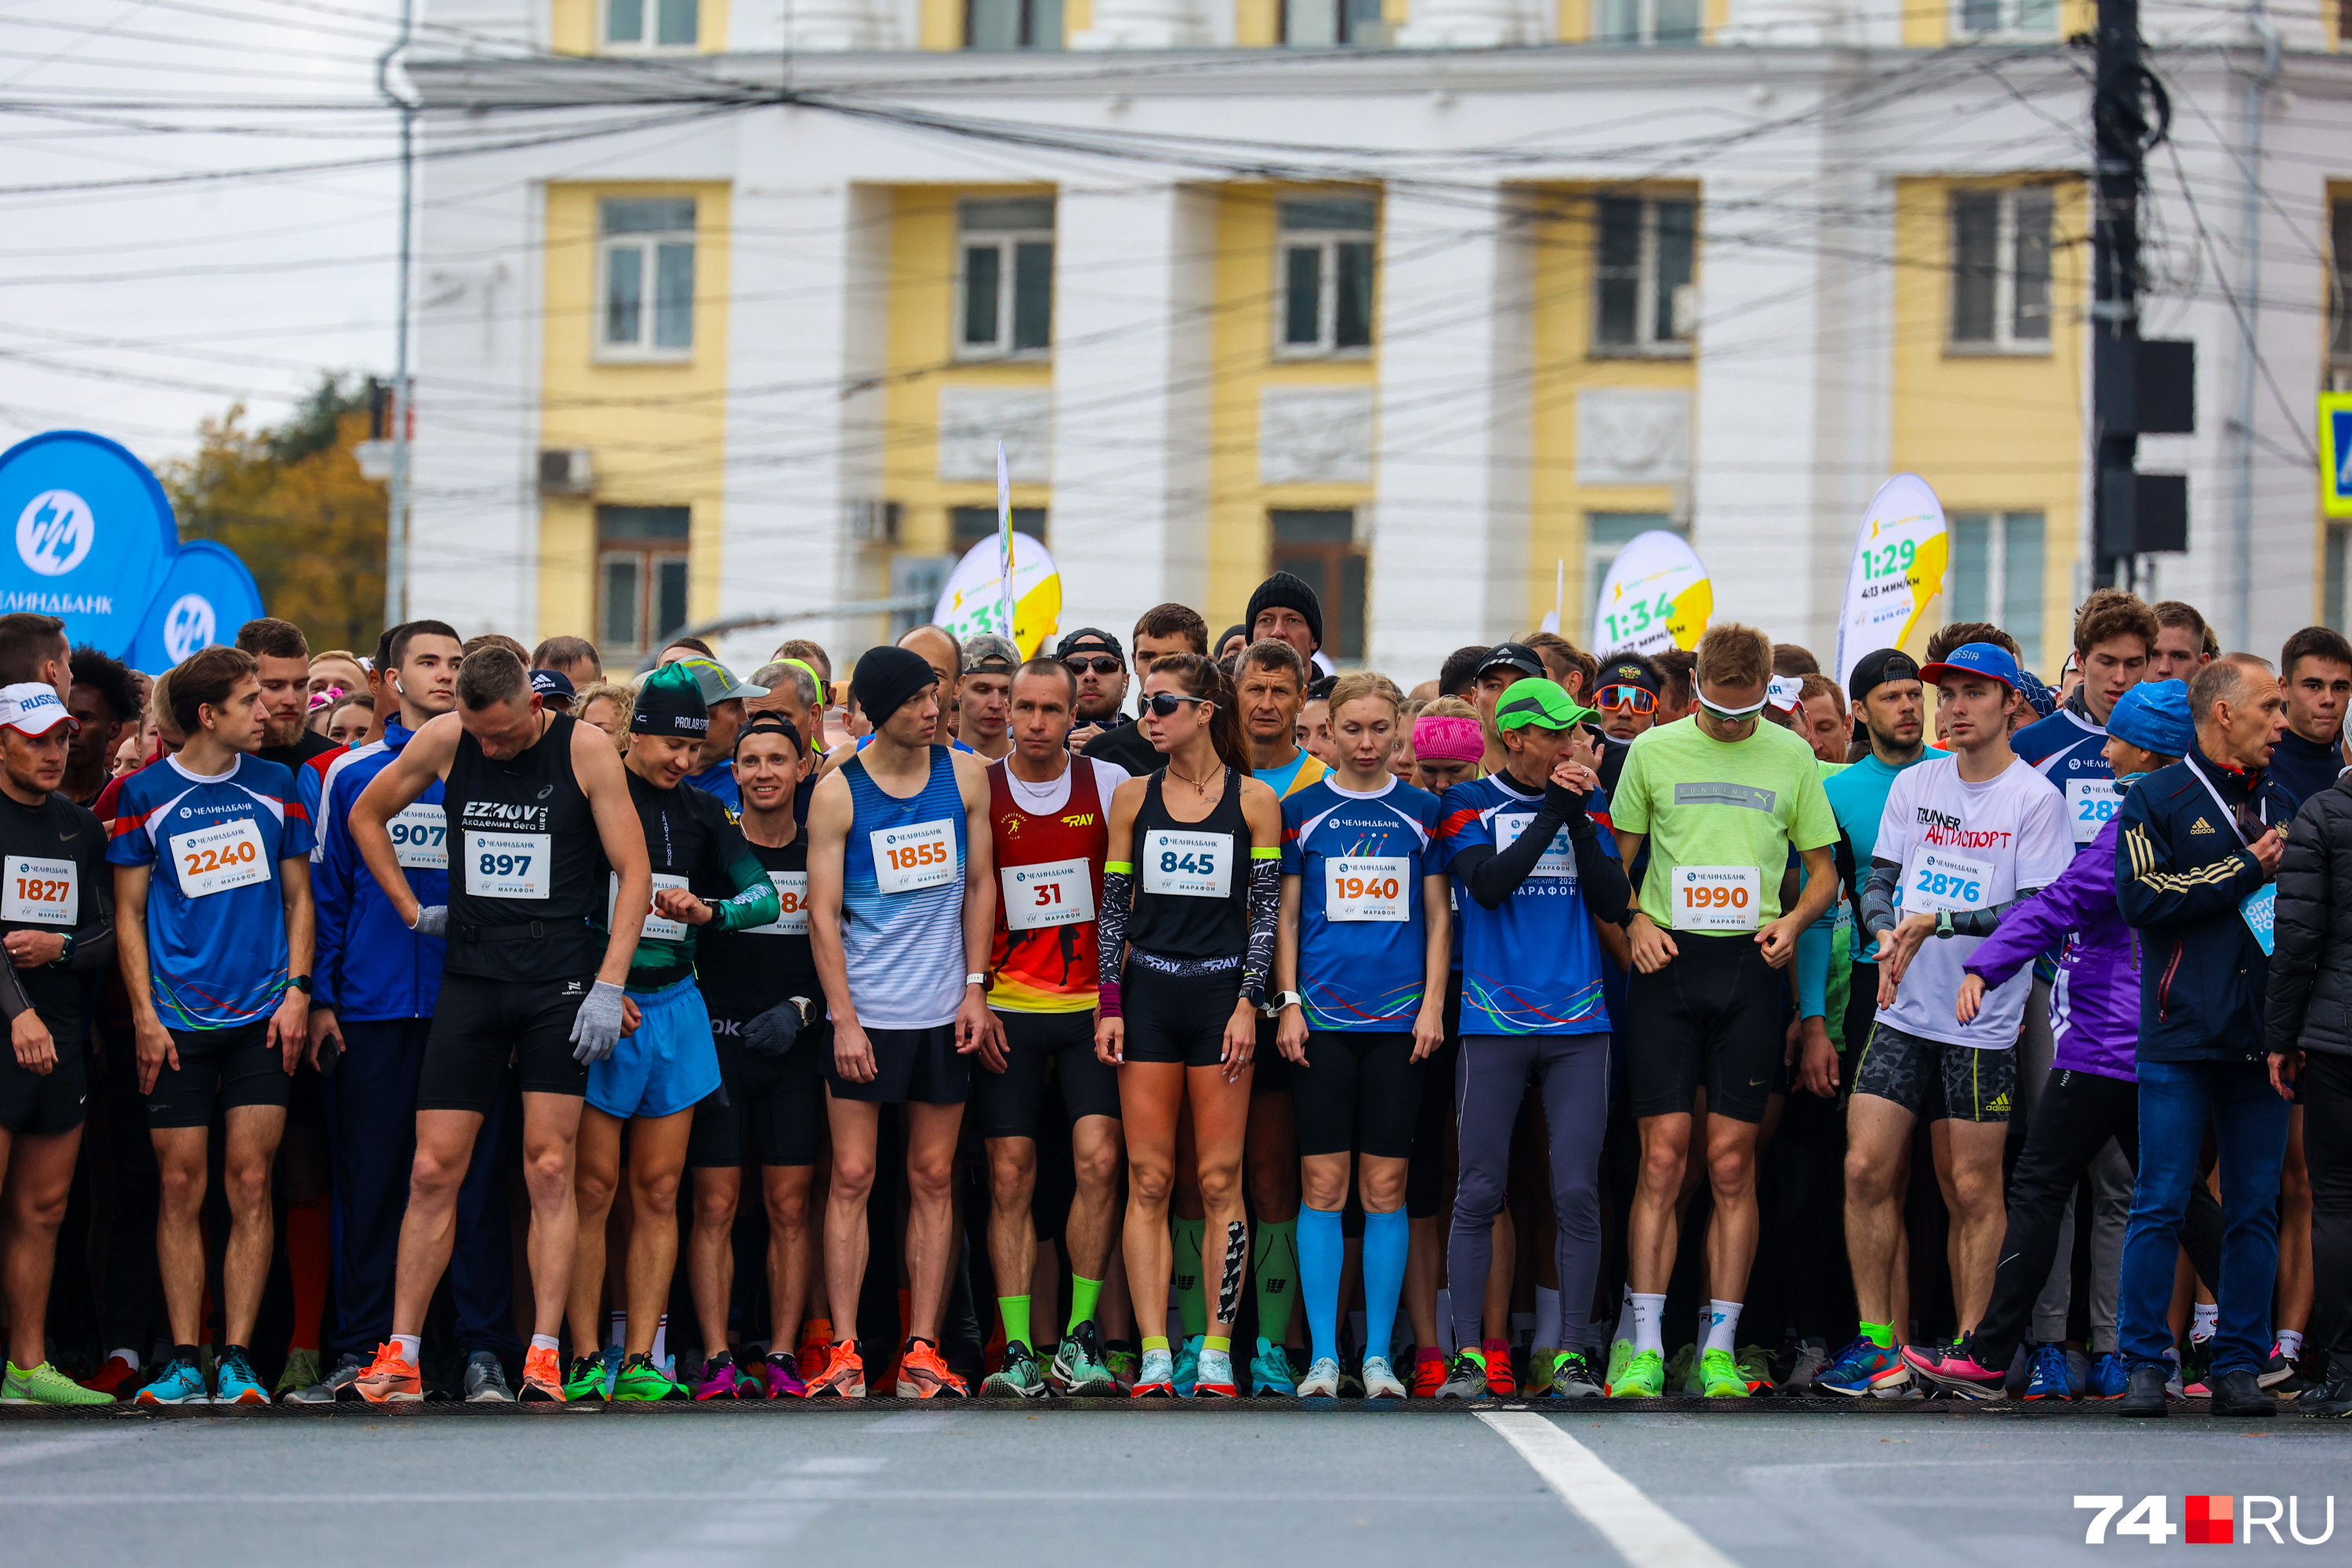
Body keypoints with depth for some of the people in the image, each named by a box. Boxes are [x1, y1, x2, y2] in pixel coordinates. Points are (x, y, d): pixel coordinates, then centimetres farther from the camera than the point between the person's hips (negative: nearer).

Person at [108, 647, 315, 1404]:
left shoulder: (277, 787, 8)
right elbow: (128, 911, 4)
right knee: (182, 1188, -1)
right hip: (178, 1023, -1)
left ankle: (237, 1360, -1)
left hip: (262, 1021, 1)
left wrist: (297, 991, 2)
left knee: (250, 1185, -4)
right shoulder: (145, 795, 1)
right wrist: (145, 1013, -3)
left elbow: (298, 895, 13)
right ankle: (183, 1361, 4)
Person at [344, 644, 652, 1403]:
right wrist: (411, 910, 11)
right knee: (434, 1171, -1)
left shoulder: (584, 750, -5)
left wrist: (609, 986, -10)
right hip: (472, 974, 2)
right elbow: (367, 815, 18)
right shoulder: (445, 741, 2)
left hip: (560, 977, -2)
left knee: (550, 1169, -5)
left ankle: (543, 1357, -4)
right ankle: (400, 1355, 3)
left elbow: (634, 871, -4)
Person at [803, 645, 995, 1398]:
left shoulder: (964, 774, 5)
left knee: (933, 1179, 3)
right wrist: (844, 1020, -10)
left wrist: (975, 985, 3)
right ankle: (844, 1355, -4)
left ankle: (922, 1352, 5)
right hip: (866, 1013, -3)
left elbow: (979, 883, 12)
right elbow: (823, 912, -4)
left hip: (944, 1011, 3)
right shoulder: (838, 792, -4)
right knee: (851, 1178, -5)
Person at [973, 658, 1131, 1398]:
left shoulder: (1109, 784, 3)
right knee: (1011, 1177, -3)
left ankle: (1081, 1337, -2)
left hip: (1090, 1007, 0)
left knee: (1098, 1161, -12)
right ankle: (1016, 1351, -1)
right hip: (1006, 1008, 0)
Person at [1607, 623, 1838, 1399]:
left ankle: (1720, 1346, 4)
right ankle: (1644, 1345, -5)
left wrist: (1793, 919, -5)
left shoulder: (1791, 757, 9)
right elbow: (1614, 863, 12)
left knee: (1733, 1162, 0)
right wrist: (1634, 923, -6)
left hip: (1749, 965, 1)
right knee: (1663, 1158, -7)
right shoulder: (1654, 751, 7)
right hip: (1667, 959, -1)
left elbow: (1823, 869, 15)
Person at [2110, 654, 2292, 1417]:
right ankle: (2146, 1363, 0)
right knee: (2161, 1204, -5)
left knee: (2255, 1210, 3)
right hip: (2181, 1038, -5)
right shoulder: (2157, 800, 3)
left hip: (2261, 1038, 5)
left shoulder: (2280, 808, 18)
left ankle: (2239, 1363, 8)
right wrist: (2247, 869, -8)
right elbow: (2142, 895, -12)